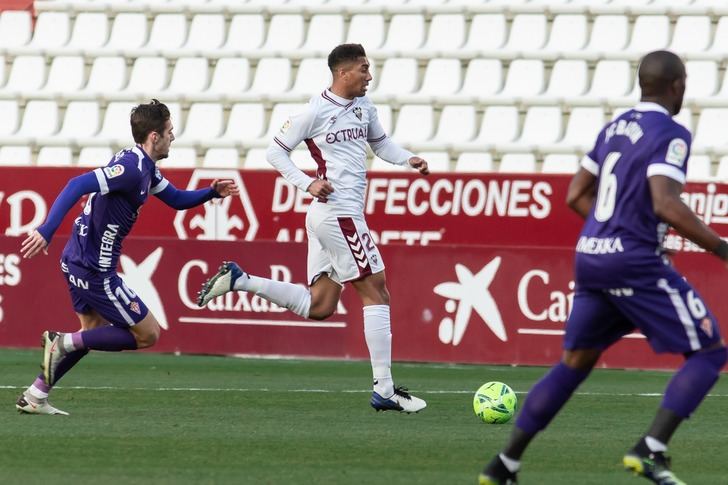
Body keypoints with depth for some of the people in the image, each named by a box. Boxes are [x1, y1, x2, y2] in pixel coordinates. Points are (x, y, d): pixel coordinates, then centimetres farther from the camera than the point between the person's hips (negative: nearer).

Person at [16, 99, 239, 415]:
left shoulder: (144, 167, 11)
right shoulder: (131, 168, -21)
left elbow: (176, 199, 27)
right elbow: (77, 185, -32)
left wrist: (212, 193, 10)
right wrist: (46, 231, -40)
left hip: (78, 260, 10)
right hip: (94, 269, -10)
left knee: (94, 332, 25)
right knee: (147, 334, -2)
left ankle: (33, 398, 24)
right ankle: (63, 343, -5)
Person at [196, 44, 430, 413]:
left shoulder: (363, 106, 13)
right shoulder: (317, 111, -9)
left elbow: (380, 143, 30)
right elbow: (276, 151, -3)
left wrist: (408, 160, 10)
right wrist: (308, 184, -15)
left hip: (326, 217, 9)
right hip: (339, 213, -9)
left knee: (317, 306, 10)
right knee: (376, 292, -8)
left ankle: (238, 280, 13)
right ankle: (384, 390, -8)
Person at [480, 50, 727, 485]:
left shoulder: (615, 128, 15)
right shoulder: (670, 135, -10)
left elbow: (577, 195, 19)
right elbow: (665, 204, -22)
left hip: (590, 256, 8)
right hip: (634, 263, -8)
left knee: (575, 362, 18)